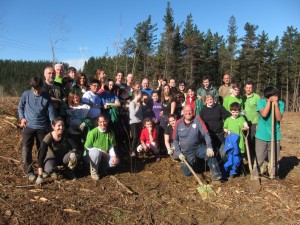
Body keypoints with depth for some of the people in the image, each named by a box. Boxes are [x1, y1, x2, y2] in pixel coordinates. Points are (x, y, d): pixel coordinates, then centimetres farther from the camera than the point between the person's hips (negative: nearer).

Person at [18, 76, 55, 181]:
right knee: (26, 150, -2)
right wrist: (22, 118, -4)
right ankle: (29, 171, 12)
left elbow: (51, 112, 1)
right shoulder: (26, 94, -2)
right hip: (28, 127, 0)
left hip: (42, 127, 0)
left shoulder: (47, 97, -3)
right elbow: (20, 107, 10)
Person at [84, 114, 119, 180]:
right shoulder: (93, 133, -22)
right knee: (97, 152, -37)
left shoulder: (110, 132, -8)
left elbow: (111, 146, -3)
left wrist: (114, 156, -21)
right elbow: (87, 148, -16)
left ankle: (101, 168, 11)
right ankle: (93, 172, -12)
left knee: (115, 161, -18)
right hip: (91, 155, -4)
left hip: (104, 156, 4)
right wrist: (100, 150, -23)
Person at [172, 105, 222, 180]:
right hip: (186, 152, 1)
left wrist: (209, 147, -29)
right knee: (187, 173, 6)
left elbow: (206, 133, -17)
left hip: (198, 147, -1)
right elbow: (175, 139, 2)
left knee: (210, 153, -30)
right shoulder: (178, 123, -9)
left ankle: (216, 174, -15)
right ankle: (192, 163, 38)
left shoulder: (197, 119, -12)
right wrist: (179, 152, -5)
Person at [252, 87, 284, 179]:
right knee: (259, 158, 3)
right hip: (262, 135, -2)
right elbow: (264, 114, -23)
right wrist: (269, 101, -20)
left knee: (274, 158, 11)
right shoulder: (261, 102, -7)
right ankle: (256, 175, 20)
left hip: (275, 136, 2)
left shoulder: (281, 103, -3)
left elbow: (279, 118, -14)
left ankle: (274, 176, 27)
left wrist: (276, 104, -19)